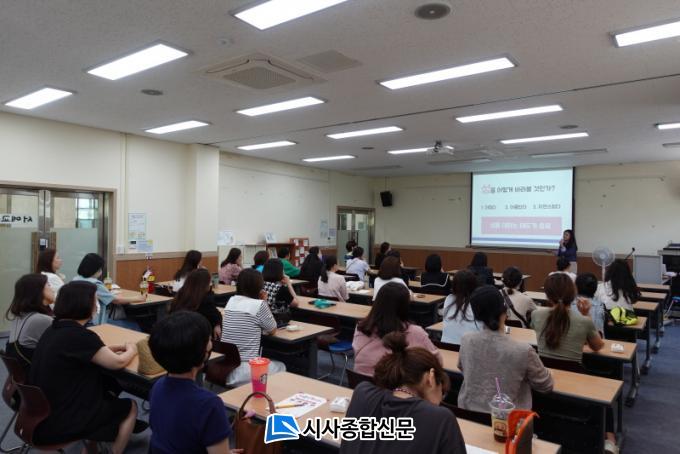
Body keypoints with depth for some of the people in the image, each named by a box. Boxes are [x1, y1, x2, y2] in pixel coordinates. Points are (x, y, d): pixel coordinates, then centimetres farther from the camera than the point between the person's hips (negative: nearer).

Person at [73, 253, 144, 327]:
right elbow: (116, 300, -13)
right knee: (134, 326, -1)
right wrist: (135, 298, -1)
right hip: (95, 323, -9)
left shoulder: (76, 280, 4)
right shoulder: (95, 284, -21)